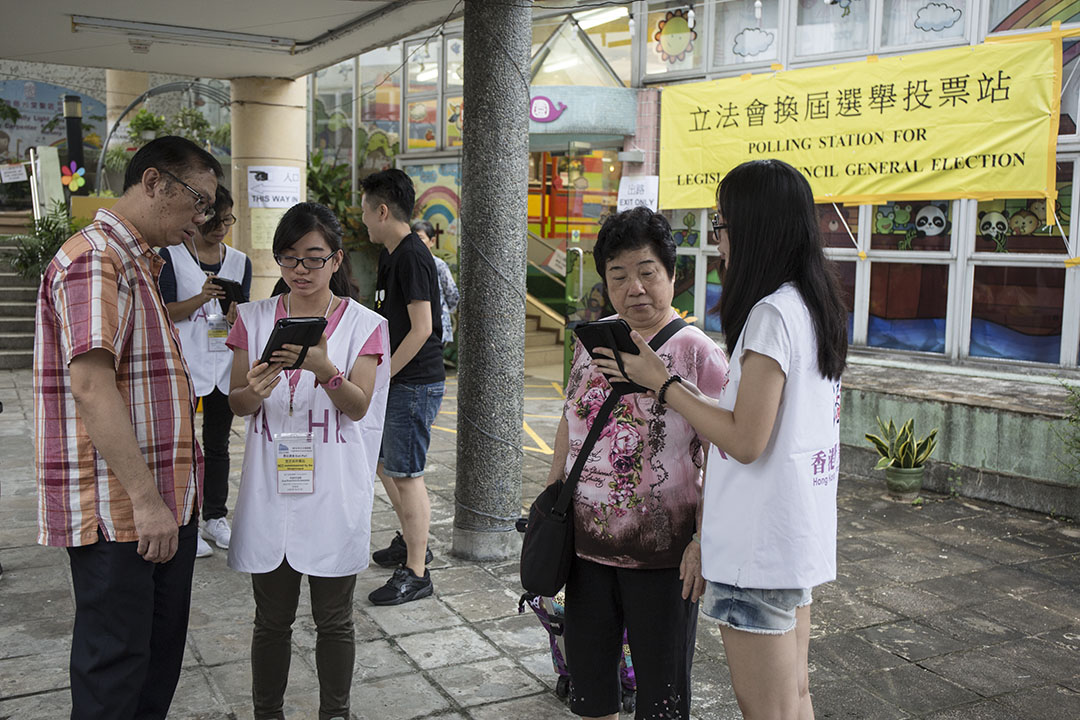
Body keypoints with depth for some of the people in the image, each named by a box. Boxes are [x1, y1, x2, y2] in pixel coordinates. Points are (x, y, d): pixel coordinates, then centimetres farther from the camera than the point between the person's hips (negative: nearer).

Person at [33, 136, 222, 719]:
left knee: (162, 654, 16)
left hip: (163, 502, 10)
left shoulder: (140, 263, 19)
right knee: (116, 665, 2)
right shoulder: (93, 259, -14)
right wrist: (145, 497, -25)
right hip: (118, 511, -10)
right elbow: (91, 383, -23)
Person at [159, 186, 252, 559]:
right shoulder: (171, 256, -2)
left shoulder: (239, 261, 9)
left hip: (225, 364, 4)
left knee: (218, 444, 11)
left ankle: (215, 517, 21)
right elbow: (166, 311, -7)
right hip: (184, 364, -4)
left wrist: (236, 311, -18)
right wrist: (202, 298, -22)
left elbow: (242, 317, 6)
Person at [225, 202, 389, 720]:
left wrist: (325, 369, -29)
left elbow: (358, 406, -10)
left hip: (333, 496, -1)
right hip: (270, 491, 2)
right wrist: (256, 391, -21)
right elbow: (236, 404, 2)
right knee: (272, 619, 13)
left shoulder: (363, 324, -3)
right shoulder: (255, 318, 4)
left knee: (333, 620, 11)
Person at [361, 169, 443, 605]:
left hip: (415, 384, -10)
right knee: (385, 462, 20)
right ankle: (412, 542, 35)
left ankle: (416, 573, 3)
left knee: (406, 475, -5)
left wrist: (382, 375, -17)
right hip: (398, 381, 10)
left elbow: (421, 328, -22)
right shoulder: (392, 255, 14)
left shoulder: (411, 258, -17)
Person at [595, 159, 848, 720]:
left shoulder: (770, 313, -19)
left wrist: (661, 381, -11)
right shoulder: (815, 307, 11)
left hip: (758, 544, -10)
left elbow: (745, 441, -21)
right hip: (799, 534, 10)